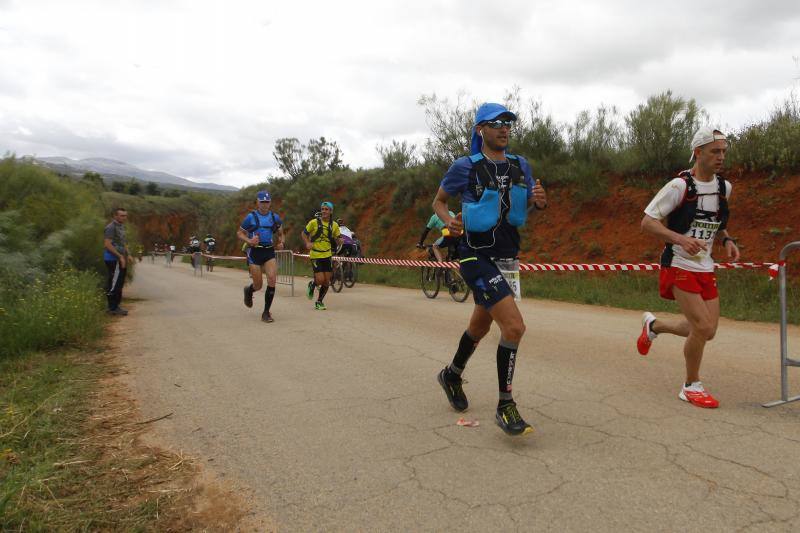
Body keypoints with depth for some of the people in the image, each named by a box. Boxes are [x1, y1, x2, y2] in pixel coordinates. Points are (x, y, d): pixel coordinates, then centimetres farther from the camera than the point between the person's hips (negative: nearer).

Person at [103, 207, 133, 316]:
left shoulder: (121, 226, 18)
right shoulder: (111, 227, -12)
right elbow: (107, 244, -19)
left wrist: (128, 255, 15)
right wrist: (120, 256, -20)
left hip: (120, 260, 10)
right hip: (113, 259, -10)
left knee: (119, 284, 13)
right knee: (114, 284, -8)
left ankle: (116, 306, 21)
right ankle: (113, 308, -3)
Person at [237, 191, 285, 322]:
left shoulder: (275, 217, 6)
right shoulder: (251, 217, -3)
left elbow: (280, 234, 20)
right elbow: (239, 233, 4)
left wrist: (280, 243, -1)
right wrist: (249, 241, -16)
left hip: (269, 252, 2)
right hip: (254, 252, -2)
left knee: (272, 279, -18)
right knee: (258, 285, 0)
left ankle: (266, 312, -5)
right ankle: (248, 291, 41)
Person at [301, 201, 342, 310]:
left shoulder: (334, 225, 3)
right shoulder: (314, 222, -6)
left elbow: (339, 241, 10)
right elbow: (303, 233, 4)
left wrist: (339, 240, -15)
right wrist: (307, 243, -14)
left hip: (327, 255, 4)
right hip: (315, 255, -4)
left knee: (327, 282, 4)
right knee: (320, 280, -13)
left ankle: (319, 302, 23)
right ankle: (312, 285, 23)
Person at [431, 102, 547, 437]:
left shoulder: (520, 166, 6)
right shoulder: (465, 167, -8)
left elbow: (528, 205, 17)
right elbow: (438, 201, 4)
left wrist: (540, 201, -7)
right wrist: (448, 219, -18)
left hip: (507, 258, 7)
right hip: (477, 258, -7)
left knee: (480, 327, 21)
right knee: (514, 326, -20)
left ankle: (452, 375, 47)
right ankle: (505, 407, -5)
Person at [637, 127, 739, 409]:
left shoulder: (724, 187, 8)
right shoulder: (679, 185, -14)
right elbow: (647, 222, -16)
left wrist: (727, 240, 4)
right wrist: (681, 239, -29)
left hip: (705, 268, 7)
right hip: (679, 266, -7)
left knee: (707, 331, 8)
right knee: (702, 327, -11)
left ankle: (654, 325, 35)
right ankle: (691, 387, 10)